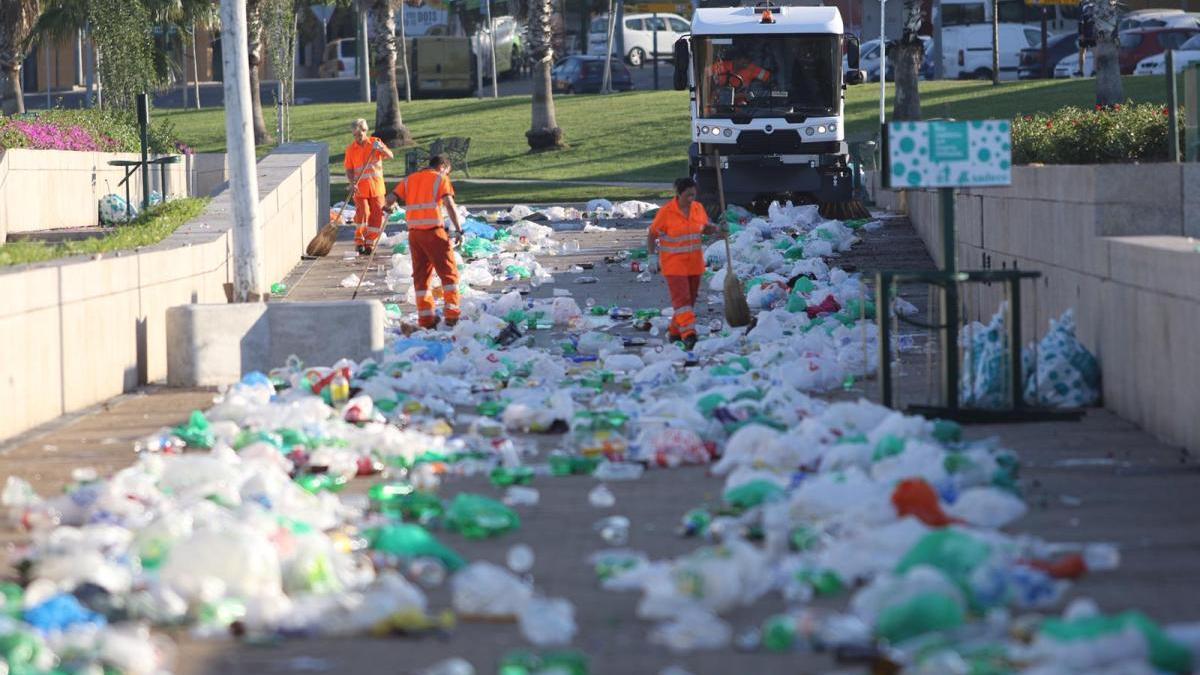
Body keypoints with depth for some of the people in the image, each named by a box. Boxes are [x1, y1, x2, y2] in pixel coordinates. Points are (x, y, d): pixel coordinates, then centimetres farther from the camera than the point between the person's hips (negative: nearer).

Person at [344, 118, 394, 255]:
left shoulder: (375, 142, 2)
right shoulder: (351, 149, 2)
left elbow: (390, 156, -7)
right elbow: (349, 169, 2)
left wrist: (381, 149, -27)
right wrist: (352, 184, -15)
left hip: (376, 187, 1)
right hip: (360, 189, -1)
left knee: (377, 216, 0)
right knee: (362, 214, -15)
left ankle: (370, 243, 14)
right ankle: (359, 242, 2)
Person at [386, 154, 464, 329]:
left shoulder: (410, 179, 16)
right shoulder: (440, 179, 2)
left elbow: (390, 200, 9)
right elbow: (449, 204, -12)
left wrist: (390, 206, 32)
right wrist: (458, 230, -12)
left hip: (414, 232, 5)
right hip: (434, 231, -5)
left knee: (421, 275, 11)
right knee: (449, 272, 1)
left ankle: (426, 319, 8)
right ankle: (451, 315, -6)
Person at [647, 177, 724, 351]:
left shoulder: (698, 208, 2)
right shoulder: (666, 212, -13)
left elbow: (705, 228, 17)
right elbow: (652, 234, -4)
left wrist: (716, 229, -5)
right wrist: (652, 256, -12)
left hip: (694, 263, 6)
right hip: (673, 263, -6)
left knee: (690, 299, 10)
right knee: (681, 298, -16)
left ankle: (675, 331, 25)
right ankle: (688, 334, -25)